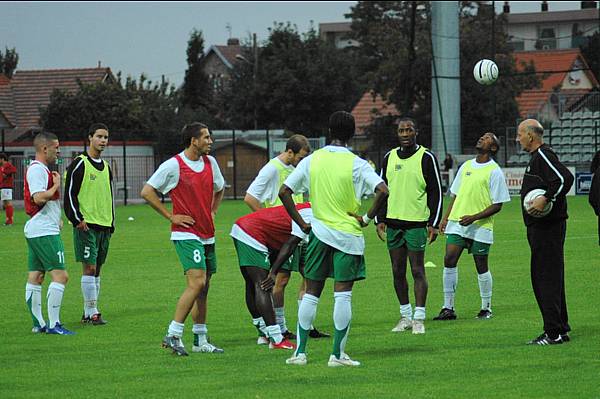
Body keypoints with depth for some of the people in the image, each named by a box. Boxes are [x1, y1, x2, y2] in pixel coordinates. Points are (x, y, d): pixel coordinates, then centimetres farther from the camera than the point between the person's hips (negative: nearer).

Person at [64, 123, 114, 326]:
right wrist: (77, 219, -15)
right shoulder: (79, 164, -6)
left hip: (104, 226, 7)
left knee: (96, 269, 8)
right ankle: (92, 313, -10)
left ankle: (88, 312, 13)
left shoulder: (106, 167, 17)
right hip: (86, 225, -7)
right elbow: (70, 194, -9)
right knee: (89, 267, -10)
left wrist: (111, 222, 18)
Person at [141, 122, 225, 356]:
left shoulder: (210, 162, 10)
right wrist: (170, 216, -9)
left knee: (203, 288, 9)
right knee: (197, 282, -19)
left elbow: (219, 189, 30)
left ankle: (200, 341, 15)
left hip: (207, 235, 7)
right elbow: (147, 192, -8)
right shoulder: (173, 165, -10)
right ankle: (173, 335, -16)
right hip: (186, 234, -7)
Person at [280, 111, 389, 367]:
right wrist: (367, 218, -8)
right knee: (342, 295, 1)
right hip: (348, 235, -3)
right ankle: (338, 354, 0)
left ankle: (300, 352, 9)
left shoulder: (311, 161, 1)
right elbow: (382, 191, -21)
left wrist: (302, 224, 5)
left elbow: (284, 192, 0)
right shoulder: (356, 164, -8)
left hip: (319, 231, 3)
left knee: (311, 292, 10)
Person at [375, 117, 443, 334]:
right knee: (398, 271, 7)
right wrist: (380, 219, 8)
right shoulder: (389, 157, 11)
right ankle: (405, 316, 16)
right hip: (393, 222, 5)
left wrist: (434, 223, -8)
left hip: (416, 223, -5)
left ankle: (419, 318, -3)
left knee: (417, 271, -5)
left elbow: (436, 192, -2)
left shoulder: (426, 158, -2)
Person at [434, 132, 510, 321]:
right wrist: (445, 218, 10)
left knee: (481, 267, 3)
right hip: (456, 223, 5)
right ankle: (448, 308, -2)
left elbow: (497, 205, -8)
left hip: (480, 227, -5)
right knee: (449, 260, -6)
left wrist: (474, 217, -17)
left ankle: (486, 308, 17)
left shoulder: (494, 171, -5)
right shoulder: (466, 166, 14)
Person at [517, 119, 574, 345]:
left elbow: (565, 178, -25)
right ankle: (560, 330, 18)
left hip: (548, 226, -11)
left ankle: (554, 332, -11)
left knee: (548, 278, -10)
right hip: (540, 226, 11)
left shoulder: (543, 155, -13)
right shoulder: (536, 157, 20)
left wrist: (546, 199, -27)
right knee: (543, 278, 13)